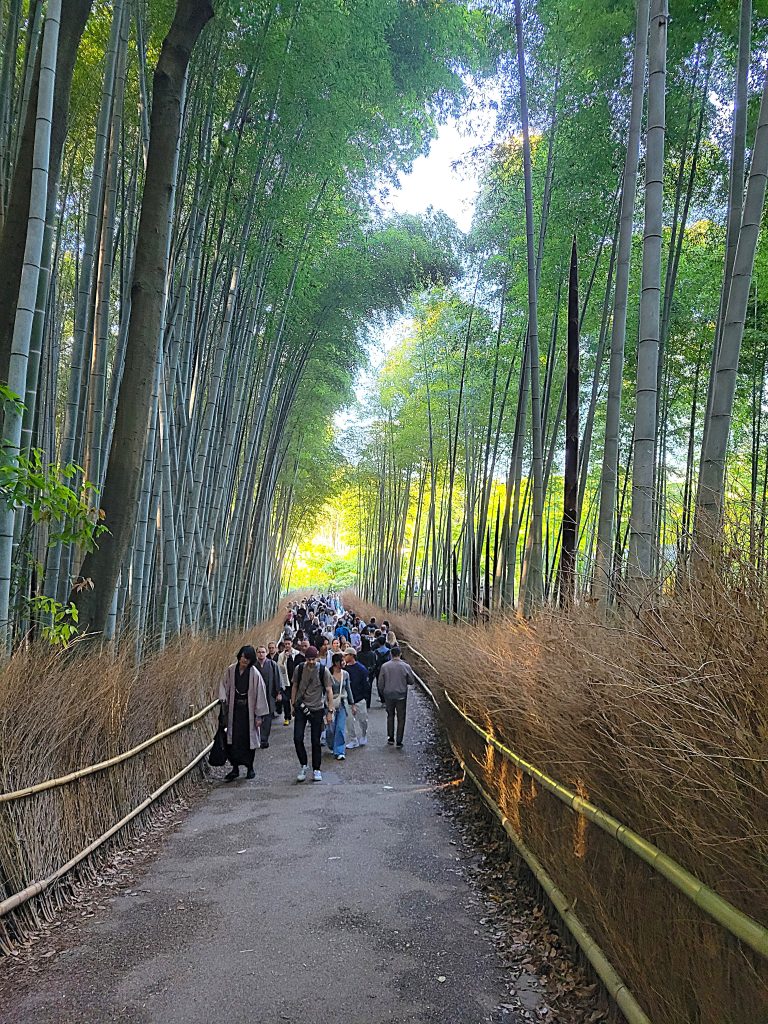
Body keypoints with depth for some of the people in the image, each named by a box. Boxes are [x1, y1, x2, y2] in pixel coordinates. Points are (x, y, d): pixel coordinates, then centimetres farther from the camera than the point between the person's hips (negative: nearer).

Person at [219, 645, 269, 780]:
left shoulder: (254, 674, -13)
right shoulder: (231, 670, -4)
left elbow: (260, 694, -10)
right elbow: (224, 685, 9)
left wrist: (260, 715, -10)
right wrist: (223, 698, -9)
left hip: (249, 711, -3)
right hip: (234, 710, 3)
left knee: (249, 739, 6)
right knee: (233, 739, 2)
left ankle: (250, 768, 22)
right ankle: (235, 768, 14)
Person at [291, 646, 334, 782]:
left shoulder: (323, 670, -8)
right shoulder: (299, 669, -3)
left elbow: (329, 691, -4)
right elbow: (294, 687, 9)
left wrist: (330, 711, -7)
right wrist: (293, 705, 9)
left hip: (317, 709, -1)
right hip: (301, 708, 1)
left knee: (316, 741, 4)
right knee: (297, 739, -6)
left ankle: (316, 770, 16)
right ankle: (303, 765, 14)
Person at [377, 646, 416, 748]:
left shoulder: (384, 666, -7)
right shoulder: (406, 666, -10)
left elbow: (380, 683, -1)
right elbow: (411, 681, -2)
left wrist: (382, 695, 13)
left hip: (388, 695, 1)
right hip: (401, 695, -1)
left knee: (390, 716, 19)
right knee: (401, 718, 8)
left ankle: (390, 738, 21)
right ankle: (399, 741, 7)